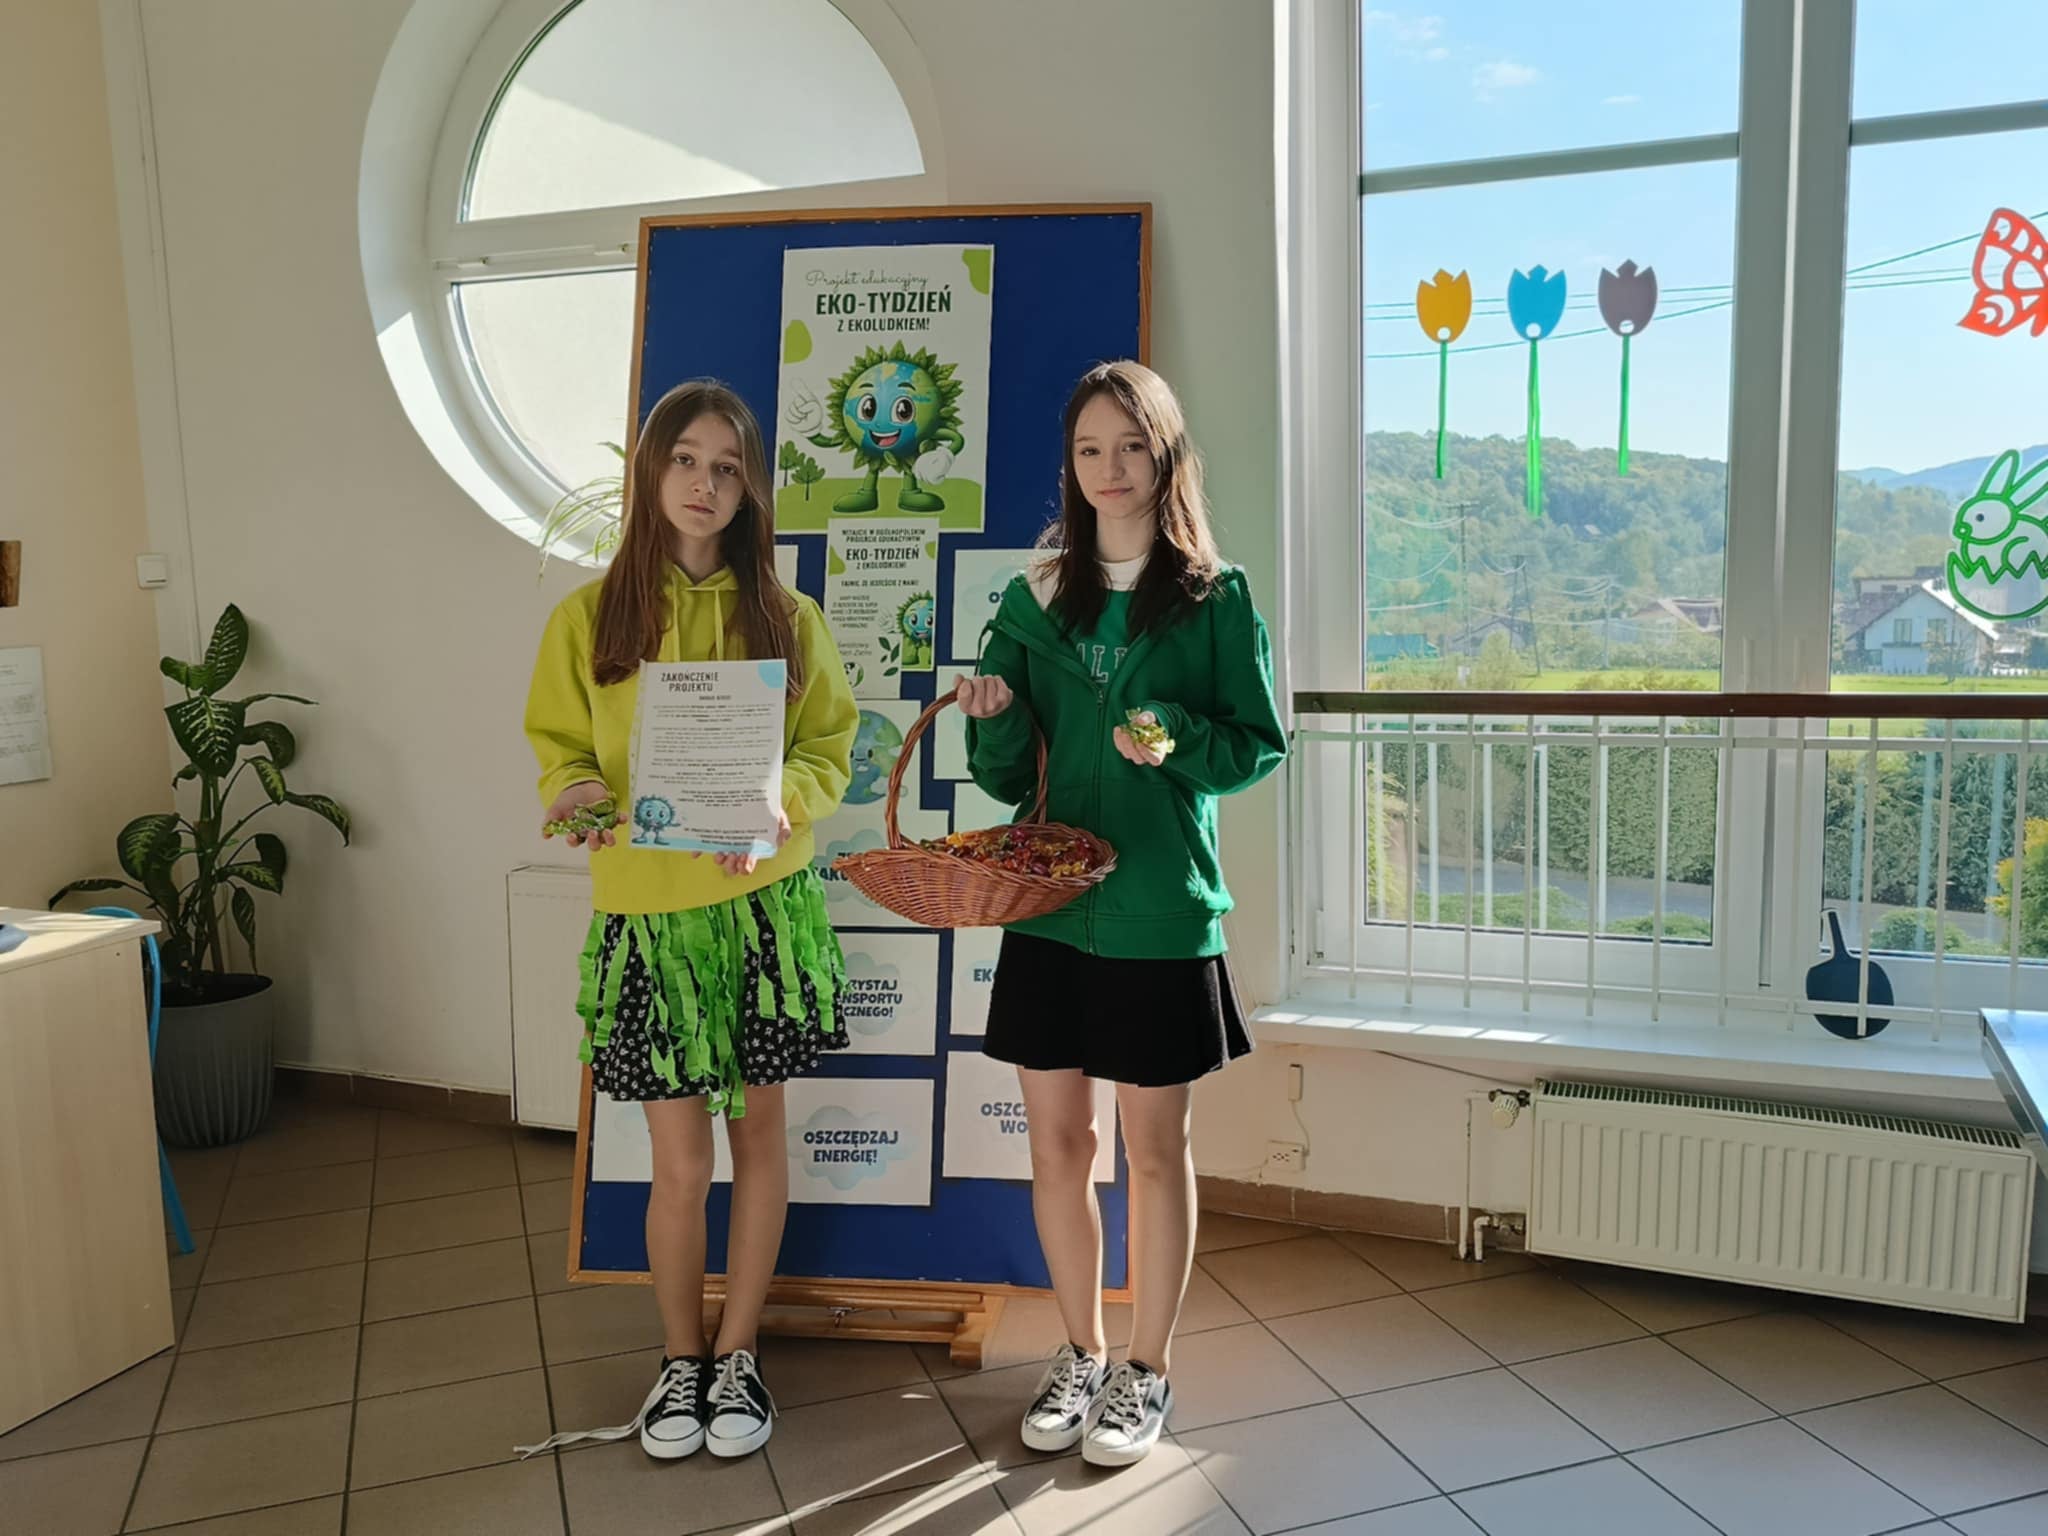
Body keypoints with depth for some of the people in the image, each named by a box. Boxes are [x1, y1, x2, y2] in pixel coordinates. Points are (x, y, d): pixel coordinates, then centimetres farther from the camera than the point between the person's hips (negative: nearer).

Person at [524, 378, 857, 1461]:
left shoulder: (788, 620, 2)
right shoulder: (588, 618, 2)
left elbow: (829, 750, 2)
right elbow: (557, 748, 6)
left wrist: (780, 801, -18)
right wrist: (579, 793, -16)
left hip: (765, 905, 1)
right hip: (644, 911, 0)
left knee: (757, 1135, 10)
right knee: (679, 1156, 5)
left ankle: (737, 1356, 28)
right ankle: (680, 1359, 29)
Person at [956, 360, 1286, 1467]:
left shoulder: (1215, 597, -2)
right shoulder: (1035, 596, 6)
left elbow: (1261, 745, -1)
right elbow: (1007, 775, 6)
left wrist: (1177, 740, -20)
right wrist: (993, 721, -15)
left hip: (1161, 912, -3)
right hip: (1047, 905, 3)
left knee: (1153, 1146, 8)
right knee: (1056, 1142, 11)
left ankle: (1148, 1370, 27)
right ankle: (1080, 1354, 31)